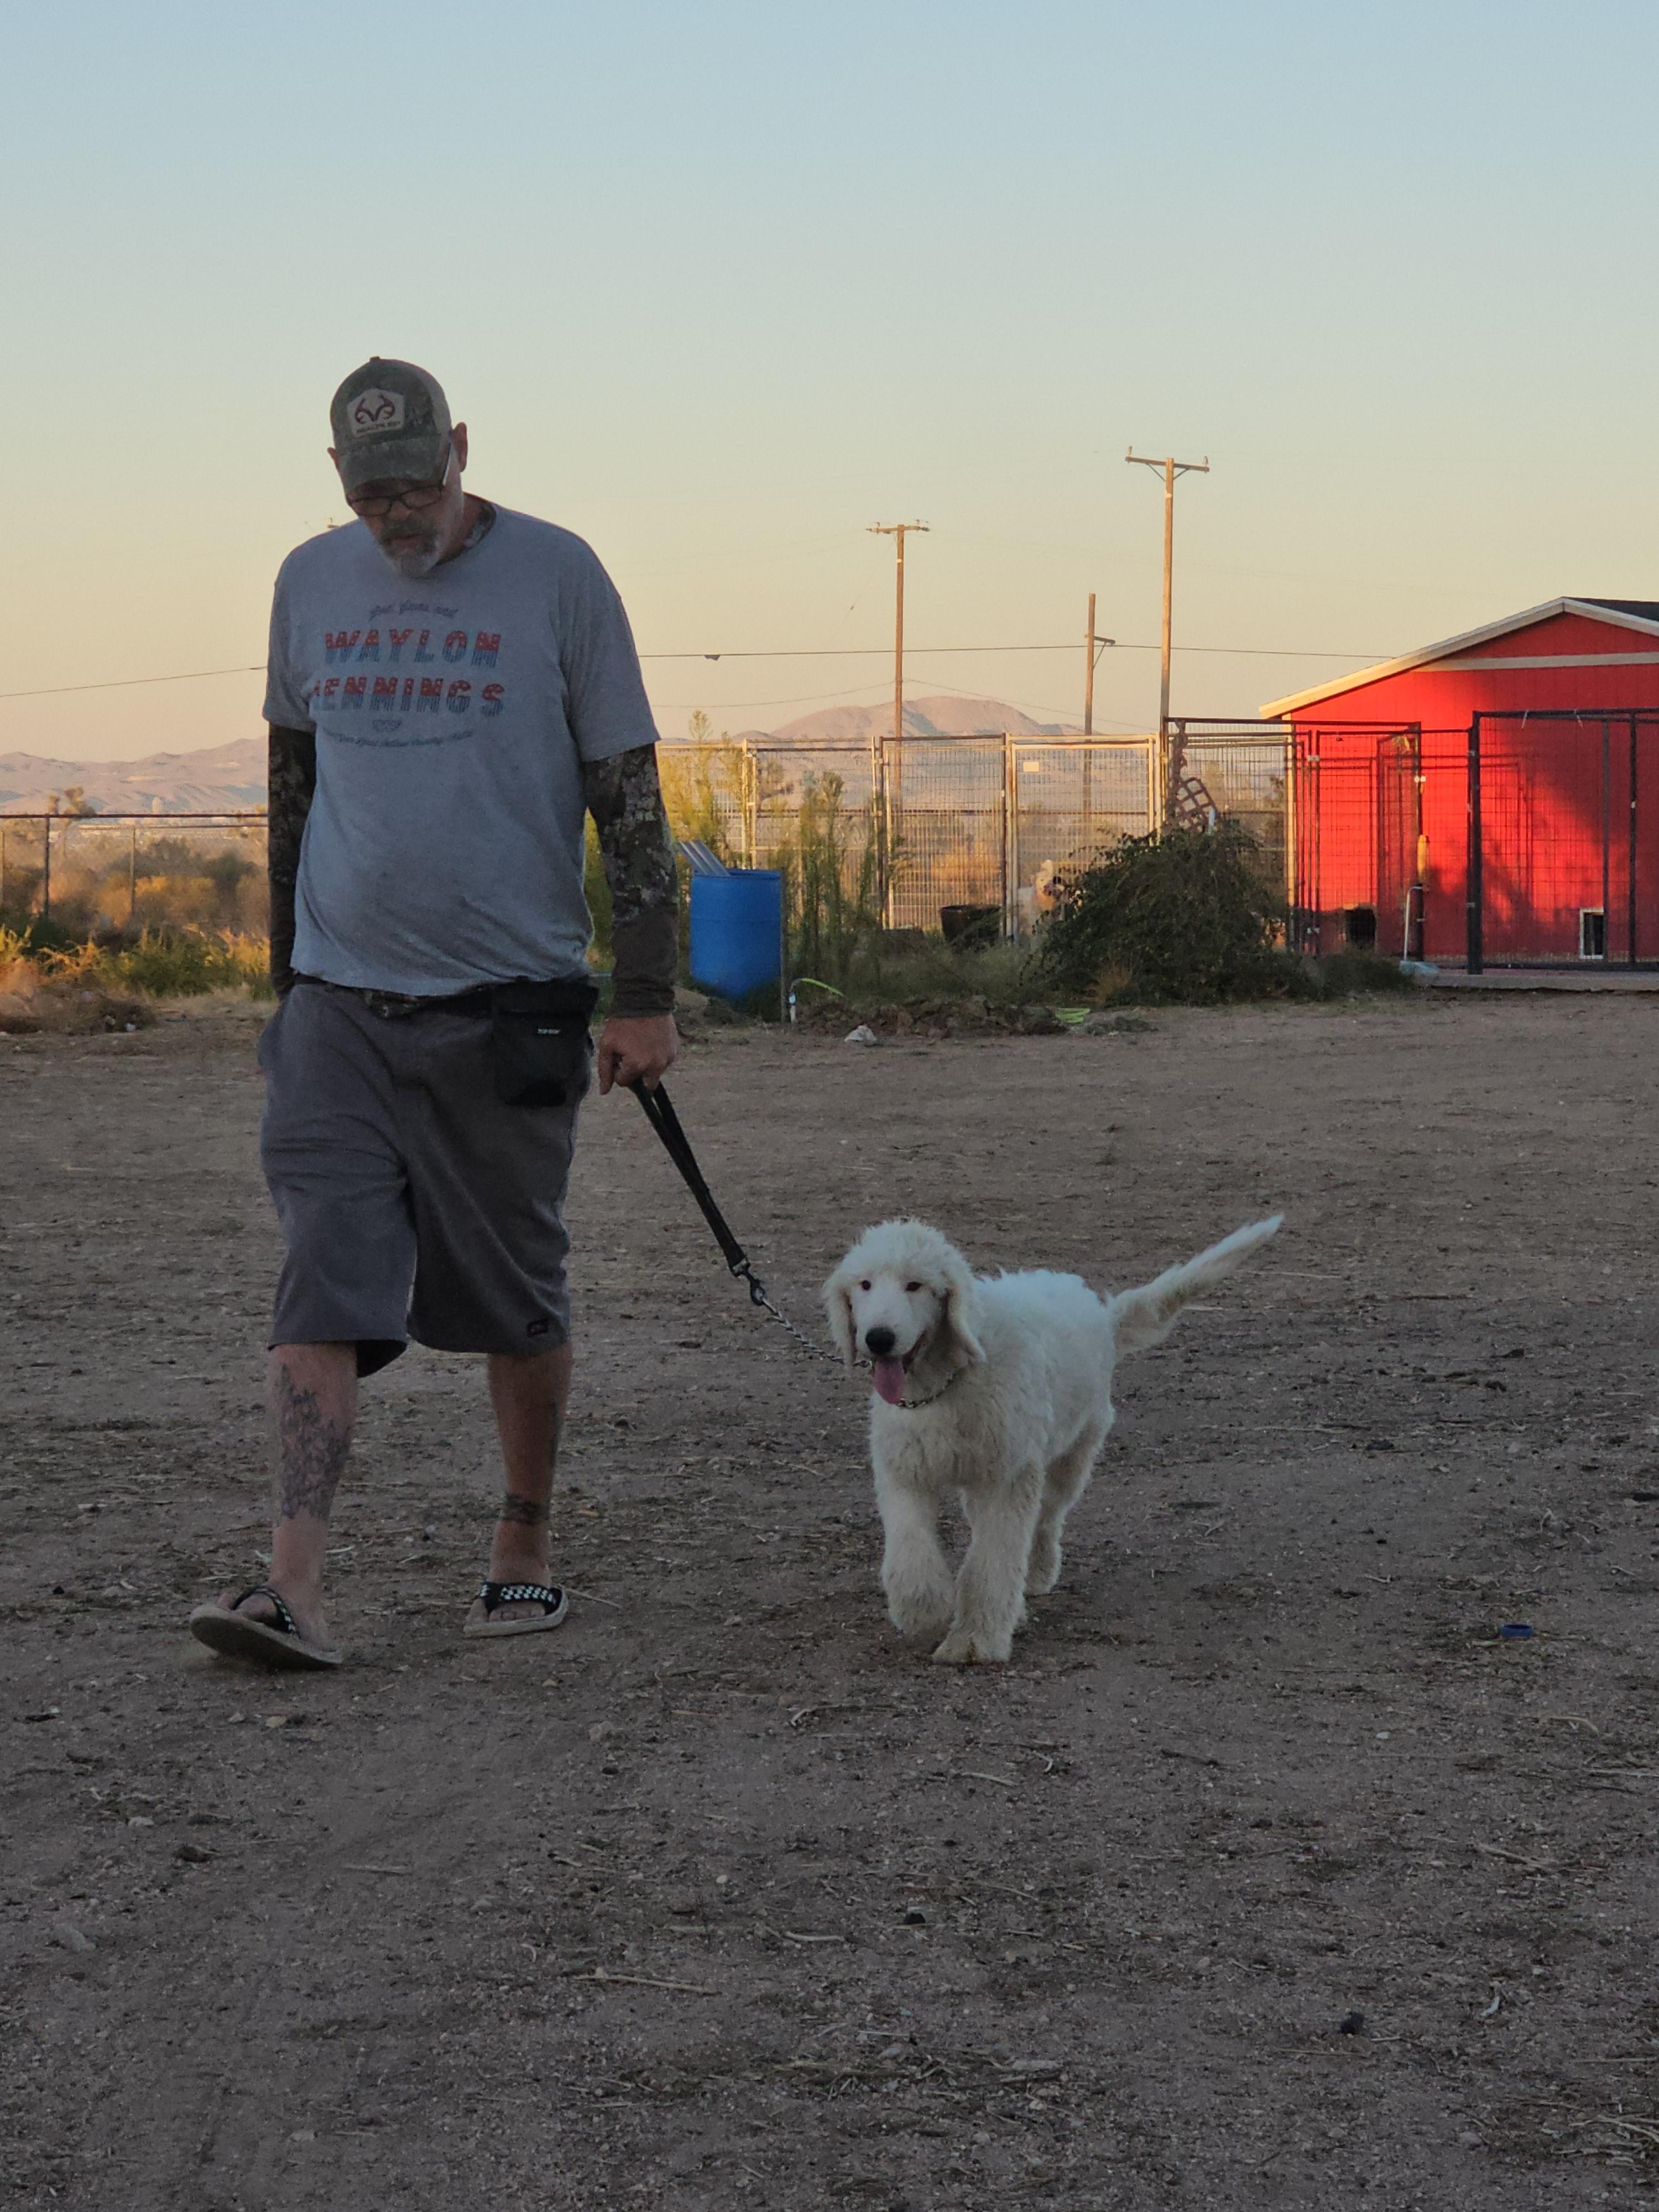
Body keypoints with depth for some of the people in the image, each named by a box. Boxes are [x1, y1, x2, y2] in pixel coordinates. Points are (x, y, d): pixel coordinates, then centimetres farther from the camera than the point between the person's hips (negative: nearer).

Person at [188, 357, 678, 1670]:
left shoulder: (555, 577, -2)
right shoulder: (312, 582, 10)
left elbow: (627, 794, -1)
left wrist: (646, 998, -5)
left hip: (507, 1006, -2)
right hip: (339, 1005, 2)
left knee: (516, 1300, 7)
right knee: (324, 1290, -9)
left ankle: (525, 1552, 23)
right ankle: (296, 1588, -15)